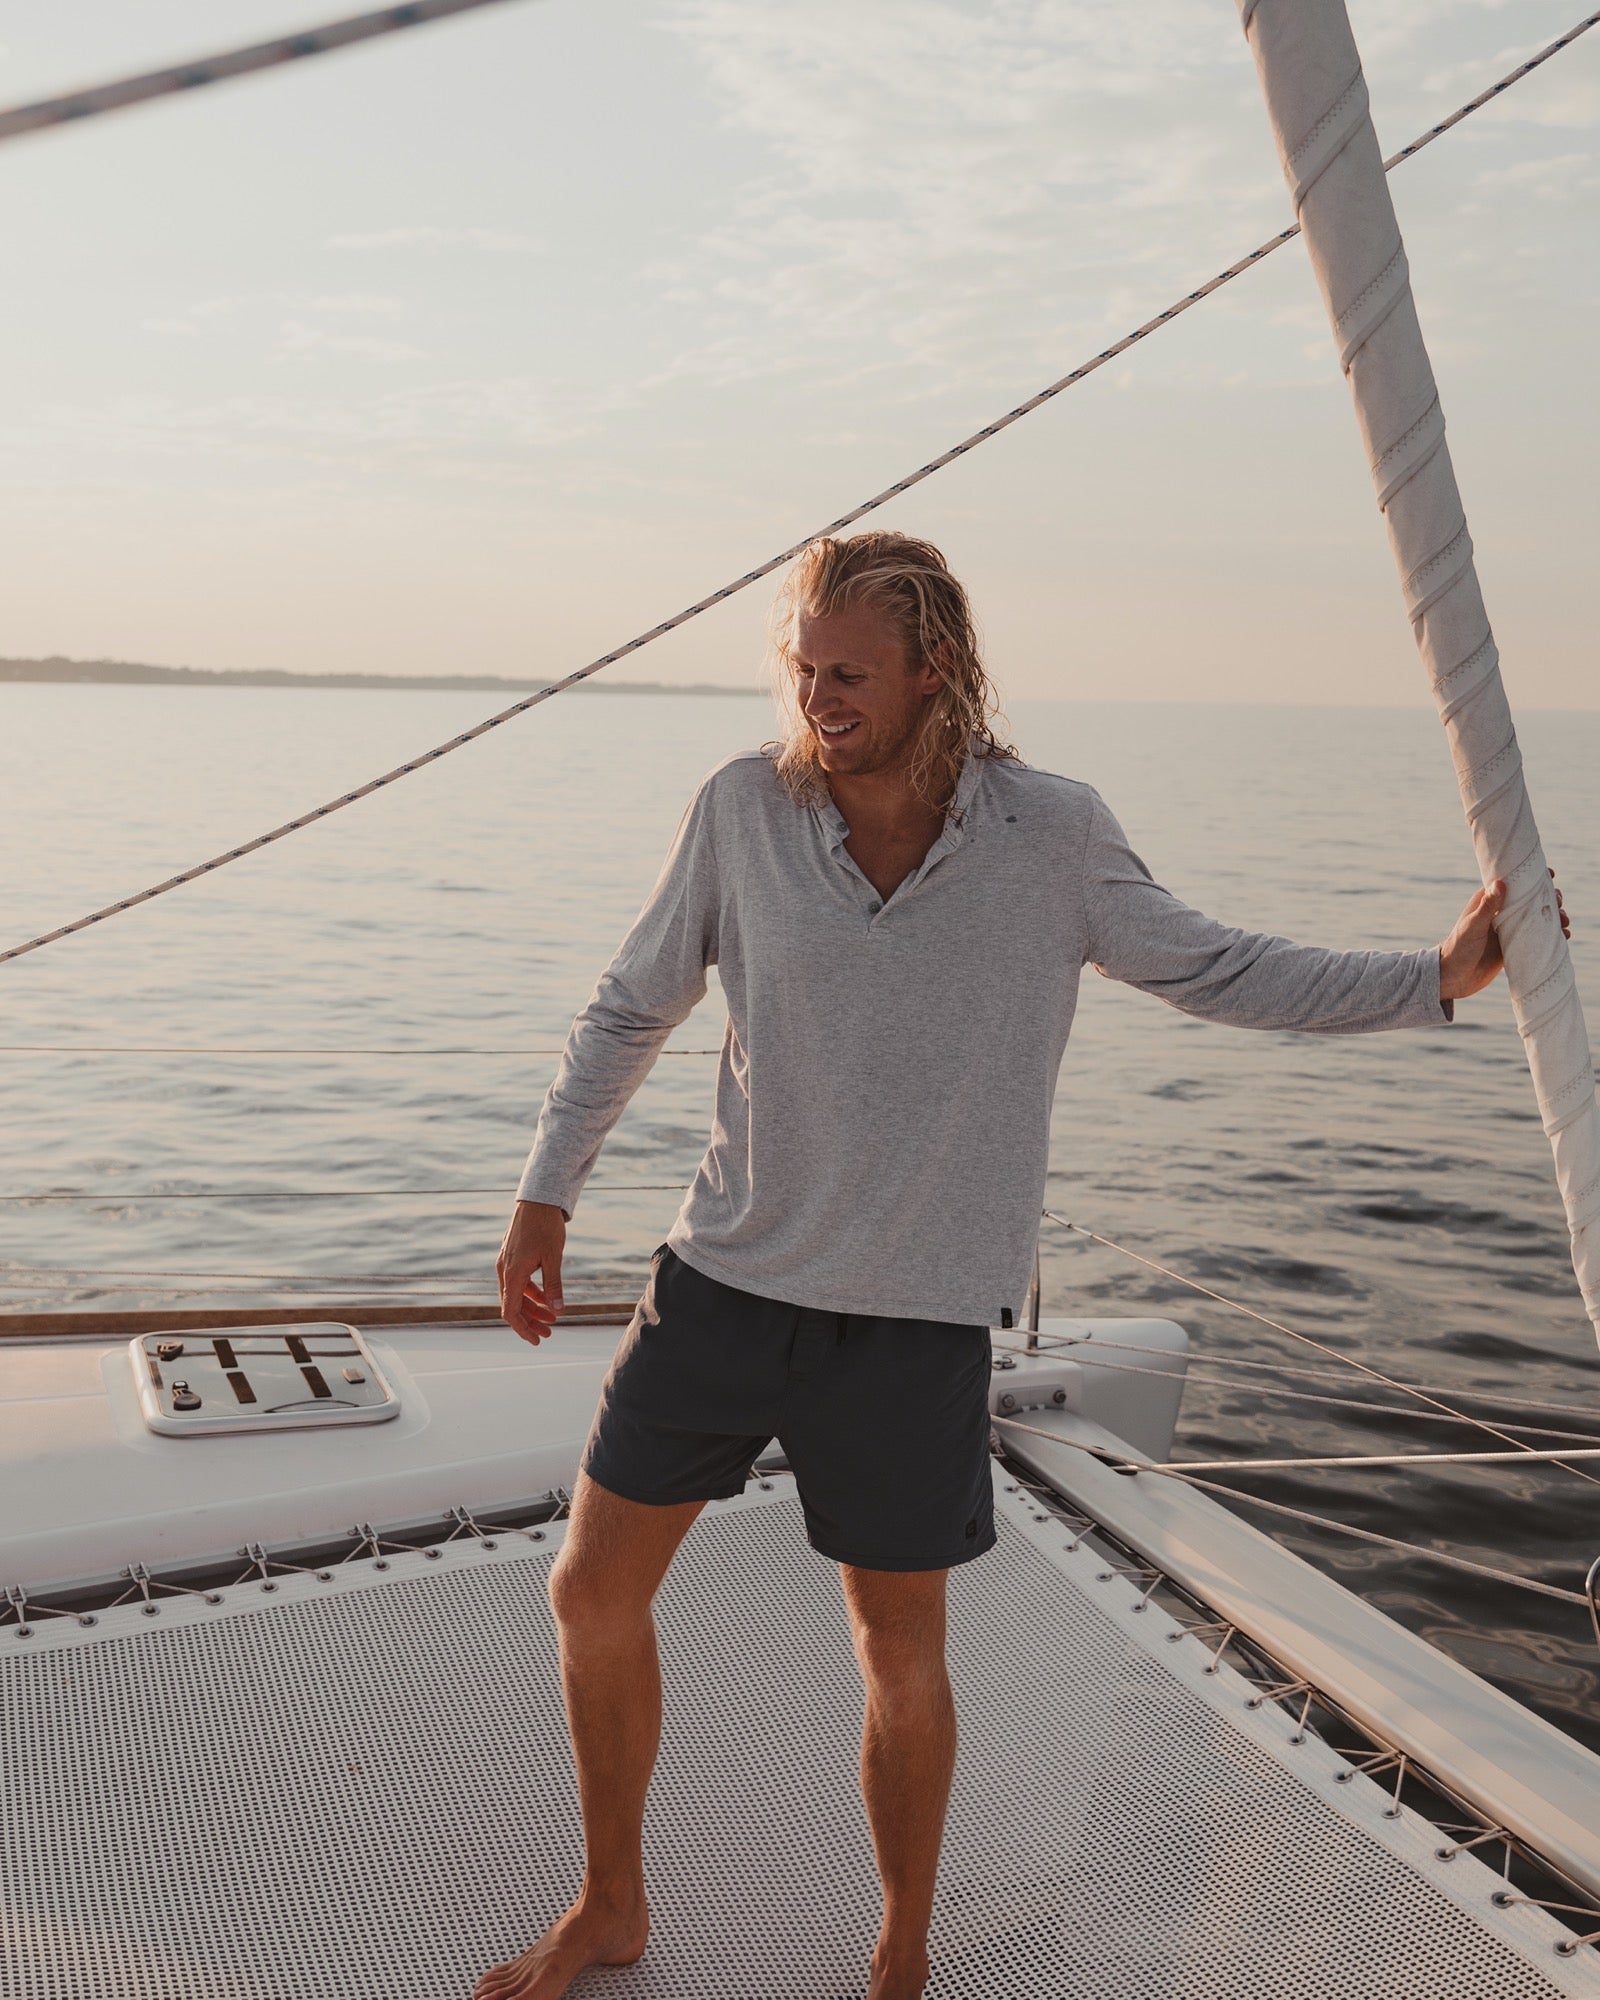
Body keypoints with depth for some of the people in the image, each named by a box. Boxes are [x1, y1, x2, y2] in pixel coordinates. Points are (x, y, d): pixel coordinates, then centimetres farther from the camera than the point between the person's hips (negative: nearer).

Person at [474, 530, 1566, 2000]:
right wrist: (547, 1195, 6)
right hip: (724, 1285, 2)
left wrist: (1437, 979, -3)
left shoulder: (1054, 837, -10)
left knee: (902, 1655, 12)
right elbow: (634, 1007, 5)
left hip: (915, 1324, -2)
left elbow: (1214, 972, 5)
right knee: (595, 1594, 10)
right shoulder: (743, 808, -8)